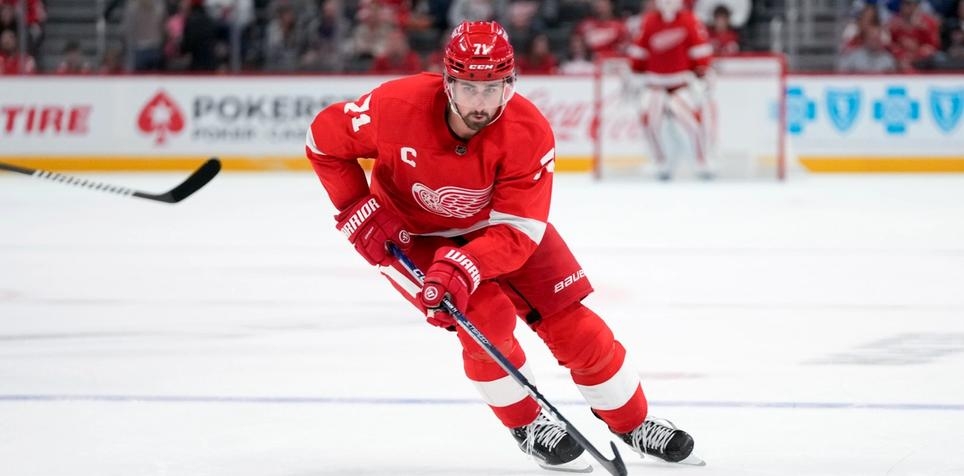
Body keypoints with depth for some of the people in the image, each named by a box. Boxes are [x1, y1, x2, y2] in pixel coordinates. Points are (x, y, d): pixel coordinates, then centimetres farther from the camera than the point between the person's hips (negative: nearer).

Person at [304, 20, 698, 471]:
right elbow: (324, 138, -13)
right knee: (487, 316, -23)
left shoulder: (529, 133, -30)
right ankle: (527, 426, 1)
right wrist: (359, 212, -18)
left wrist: (462, 269, -46)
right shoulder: (397, 106, -31)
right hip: (412, 232, -2)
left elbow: (516, 231, -31)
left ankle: (634, 425, 18)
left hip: (496, 224, 2)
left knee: (570, 322, -2)